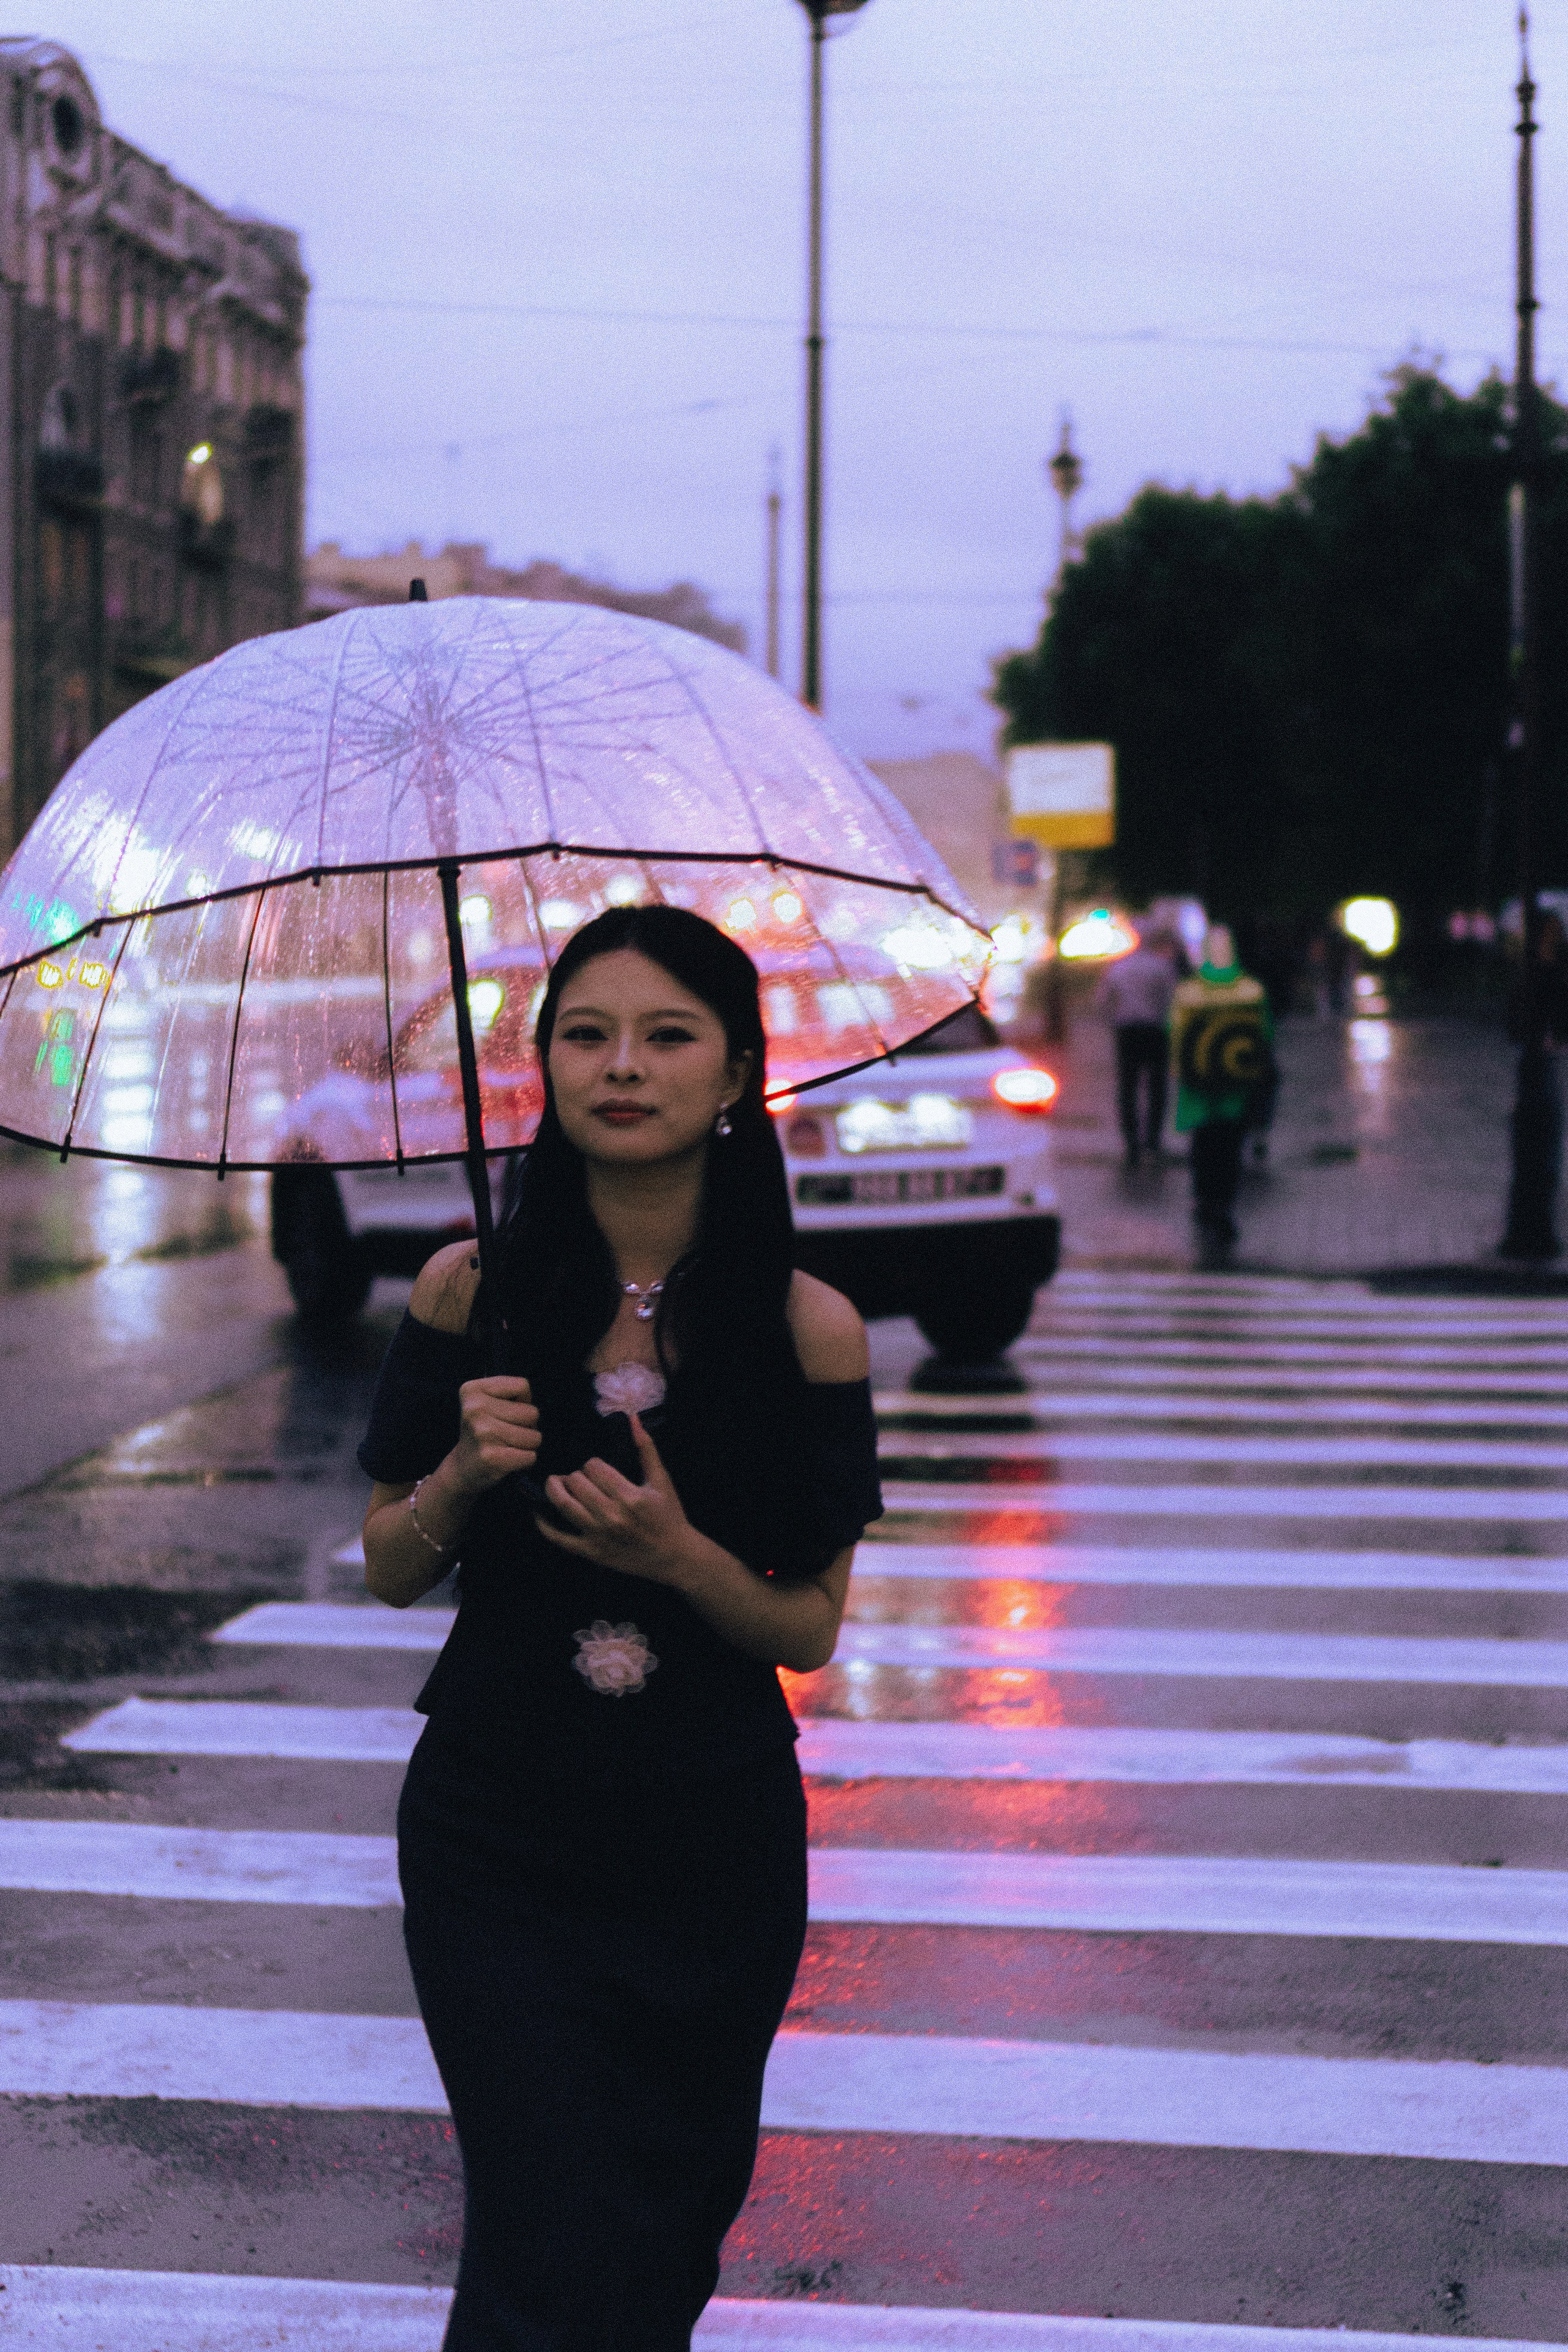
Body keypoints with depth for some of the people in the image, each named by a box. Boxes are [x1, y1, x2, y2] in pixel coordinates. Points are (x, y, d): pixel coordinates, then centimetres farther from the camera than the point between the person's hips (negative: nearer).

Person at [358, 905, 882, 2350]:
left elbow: (809, 1630, -2)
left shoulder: (806, 1330, -7)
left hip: (717, 1847, 1)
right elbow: (390, 1570, 4)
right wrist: (460, 1474, -17)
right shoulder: (476, 1290, -5)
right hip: (497, 1838, -1)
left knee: (674, 2236, 17)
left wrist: (681, 1554, -20)